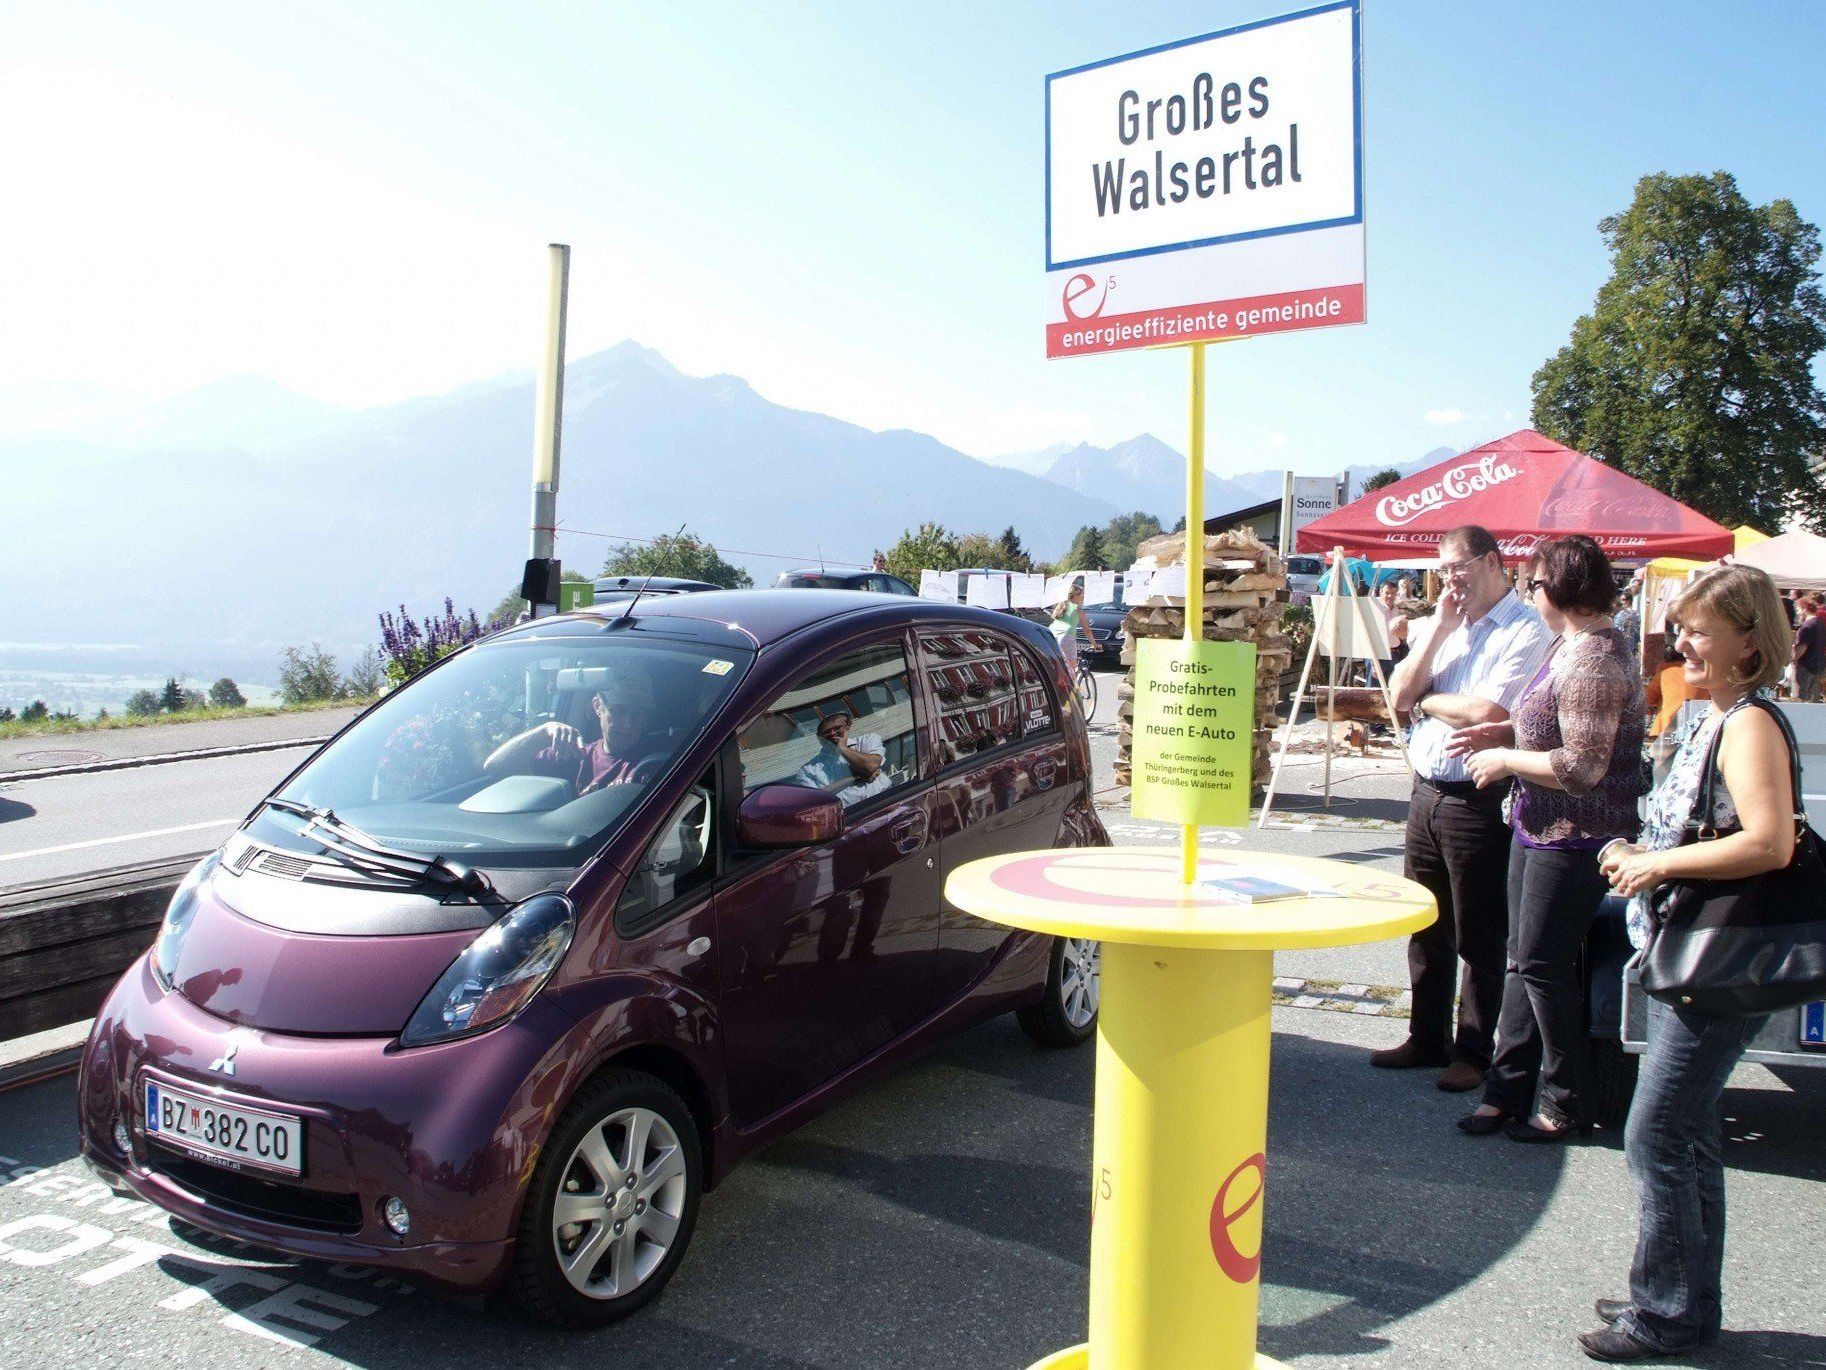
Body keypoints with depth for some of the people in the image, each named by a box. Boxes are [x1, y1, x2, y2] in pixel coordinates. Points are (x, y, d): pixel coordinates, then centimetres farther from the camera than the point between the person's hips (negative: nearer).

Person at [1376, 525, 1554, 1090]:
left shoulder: (1526, 631, -10)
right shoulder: (1442, 625, 14)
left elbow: (1489, 713, -22)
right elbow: (1401, 694, 5)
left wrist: (1425, 701, -5)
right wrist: (1439, 627, -2)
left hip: (1479, 801, -8)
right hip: (1427, 792, 8)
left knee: (1479, 936, 4)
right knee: (1425, 925, 16)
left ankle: (1474, 1051, 17)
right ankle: (1427, 1038, 28)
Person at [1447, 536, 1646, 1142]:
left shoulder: (1593, 661, -22)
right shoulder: (1573, 645, 11)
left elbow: (1583, 767, -27)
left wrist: (1504, 759, -15)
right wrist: (1506, 733, 10)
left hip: (1573, 837, -10)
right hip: (1540, 827, 10)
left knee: (1542, 964, 0)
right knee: (1523, 959, 14)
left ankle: (1569, 1103, 16)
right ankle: (1508, 1087, 23)